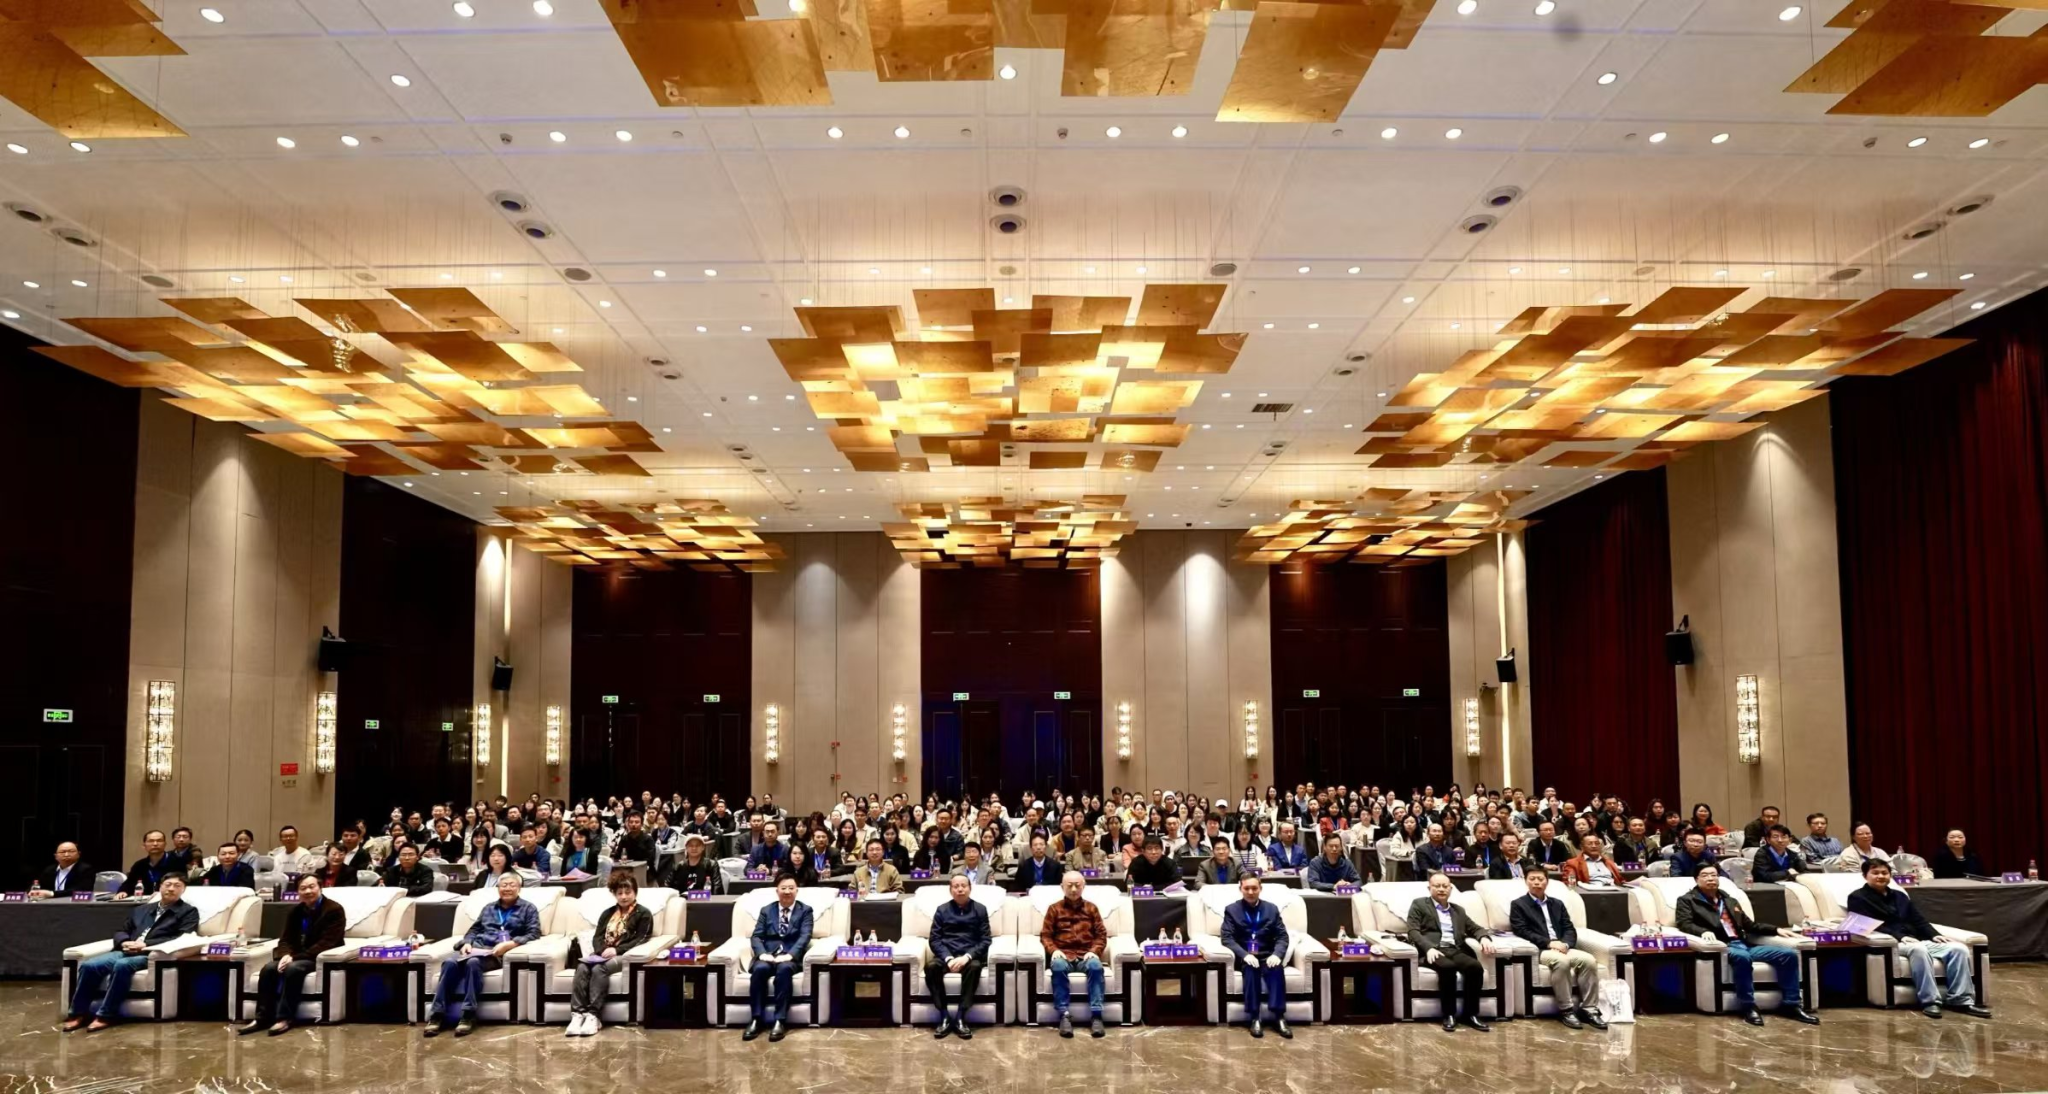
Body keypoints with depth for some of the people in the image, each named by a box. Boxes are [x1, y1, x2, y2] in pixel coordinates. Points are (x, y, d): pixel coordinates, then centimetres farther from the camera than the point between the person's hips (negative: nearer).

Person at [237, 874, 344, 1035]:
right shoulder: (296, 912, 12)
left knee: (293, 968, -34)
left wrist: (295, 957, -24)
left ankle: (284, 1018, -32)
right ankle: (262, 1017, -19)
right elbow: (286, 939, 9)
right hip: (295, 957, 7)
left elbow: (326, 943, -18)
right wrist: (286, 955, -17)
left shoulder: (334, 910, -11)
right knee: (269, 968, -21)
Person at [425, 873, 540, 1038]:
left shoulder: (528, 909, 15)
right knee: (449, 962, -29)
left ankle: (468, 1015, -38)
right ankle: (437, 1014, -33)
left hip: (499, 953, -4)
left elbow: (534, 934, 1)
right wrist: (467, 943, 0)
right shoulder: (488, 908, 31)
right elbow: (474, 930, 24)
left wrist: (509, 944, -14)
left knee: (473, 962, -37)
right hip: (476, 948, 4)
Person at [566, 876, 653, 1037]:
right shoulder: (607, 913, 27)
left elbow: (640, 940, -3)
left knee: (599, 969, -36)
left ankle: (593, 1015, -40)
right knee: (582, 968, -30)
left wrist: (616, 950, -15)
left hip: (624, 955, -5)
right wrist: (603, 950, -9)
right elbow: (597, 937, 15)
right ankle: (577, 1014, -39)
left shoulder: (643, 914, 10)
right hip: (602, 954, 5)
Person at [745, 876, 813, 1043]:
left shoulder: (805, 910, 11)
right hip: (767, 955, 2)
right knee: (760, 969, -33)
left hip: (790, 957, -2)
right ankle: (756, 1019, -30)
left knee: (784, 969, -37)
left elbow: (805, 936, -3)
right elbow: (756, 936, 7)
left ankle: (778, 1021, -36)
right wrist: (762, 954, -15)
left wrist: (789, 955, -21)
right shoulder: (766, 910, 18)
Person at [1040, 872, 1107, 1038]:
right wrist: (1054, 950, -12)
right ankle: (1064, 1015, -35)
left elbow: (1101, 935, 11)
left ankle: (1096, 1015, -35)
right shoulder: (1054, 909, 12)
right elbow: (1045, 935, 8)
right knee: (1058, 966, -37)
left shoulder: (1091, 908, 16)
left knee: (1096, 966, -35)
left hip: (1086, 955, 1)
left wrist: (1094, 951, -8)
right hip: (1064, 954, -1)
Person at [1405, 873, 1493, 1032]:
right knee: (1448, 967, -36)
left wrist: (1484, 938, -2)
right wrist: (1429, 948, -19)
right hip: (1433, 950, -4)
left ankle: (1471, 1014, -17)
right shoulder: (1419, 904, 11)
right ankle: (1449, 1015, -24)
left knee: (1476, 966, -27)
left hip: (1455, 950, 4)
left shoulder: (1458, 910, 27)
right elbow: (1413, 931, -1)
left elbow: (1475, 928, 23)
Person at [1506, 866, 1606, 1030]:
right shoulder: (1518, 905, 8)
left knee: (1589, 960, -24)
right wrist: (1549, 943, -17)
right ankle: (1566, 1010, -26)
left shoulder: (1557, 904, 24)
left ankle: (1589, 1009, -18)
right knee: (1562, 961, -37)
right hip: (1539, 950, -5)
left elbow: (1570, 929, 14)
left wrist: (1565, 944, -9)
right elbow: (1522, 932, -6)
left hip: (1562, 948, 5)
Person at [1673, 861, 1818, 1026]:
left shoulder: (1730, 901, 28)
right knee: (1742, 957, -40)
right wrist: (1703, 931, -26)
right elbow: (1684, 924, -6)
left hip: (1745, 944, 7)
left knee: (1789, 954, -10)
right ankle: (1748, 1007, -28)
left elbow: (1750, 925, 29)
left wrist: (1776, 930, 16)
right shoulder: (1687, 900, 9)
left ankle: (1793, 1006, -7)